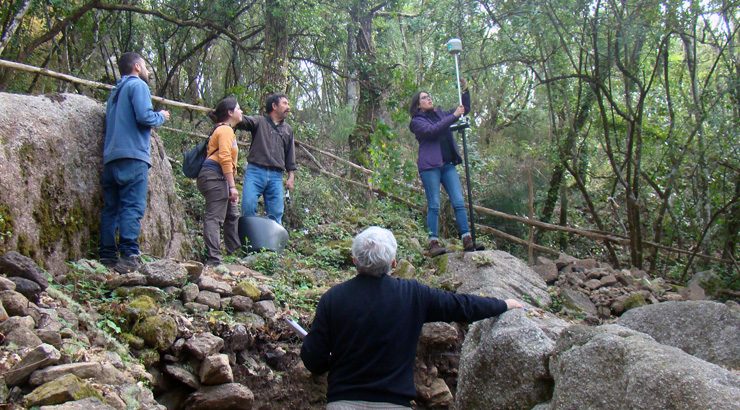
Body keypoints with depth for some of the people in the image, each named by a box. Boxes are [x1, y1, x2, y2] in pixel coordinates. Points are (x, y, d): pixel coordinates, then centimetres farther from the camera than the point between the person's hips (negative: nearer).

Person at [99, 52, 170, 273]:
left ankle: (107, 256, 3)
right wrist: (161, 116, 6)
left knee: (111, 207, 5)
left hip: (111, 157, 8)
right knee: (133, 207, -13)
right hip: (133, 155, -8)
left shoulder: (116, 91, 26)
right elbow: (144, 116, -13)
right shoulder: (138, 85, 1)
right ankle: (129, 255, -21)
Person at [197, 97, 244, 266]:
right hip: (215, 176, -11)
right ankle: (213, 260, -20)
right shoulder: (226, 130, -6)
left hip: (218, 178, 11)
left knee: (232, 215, 17)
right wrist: (232, 186, -20)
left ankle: (235, 252, 25)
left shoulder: (224, 130, 26)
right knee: (214, 217, -15)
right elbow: (225, 159, -17)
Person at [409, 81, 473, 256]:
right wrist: (454, 116, -17)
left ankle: (467, 240, -6)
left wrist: (465, 90, 7)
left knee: (459, 202, -4)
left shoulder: (440, 114, 18)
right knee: (434, 205, -7)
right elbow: (432, 130, -18)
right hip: (430, 165, -5)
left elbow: (465, 110, 22)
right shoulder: (417, 121, 1)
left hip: (448, 164, 5)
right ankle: (433, 243, -6)